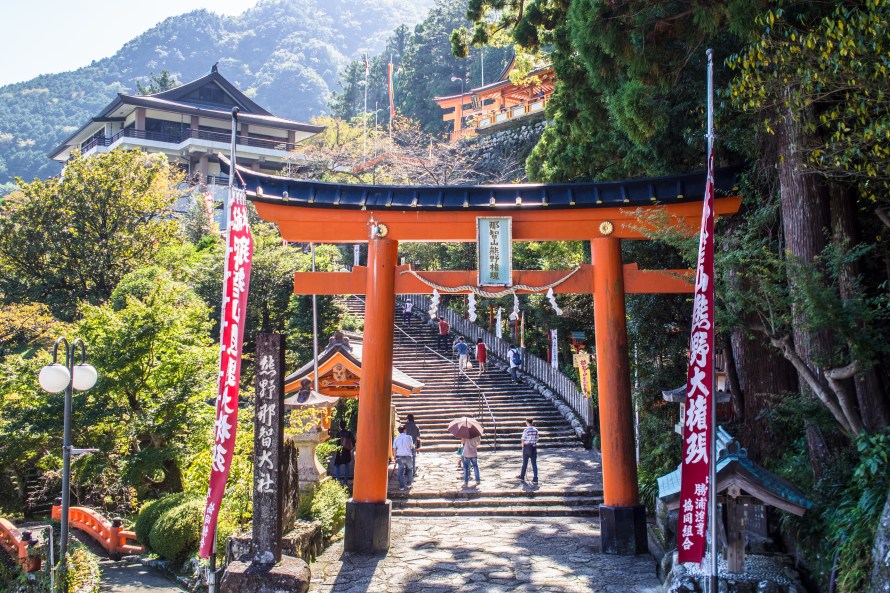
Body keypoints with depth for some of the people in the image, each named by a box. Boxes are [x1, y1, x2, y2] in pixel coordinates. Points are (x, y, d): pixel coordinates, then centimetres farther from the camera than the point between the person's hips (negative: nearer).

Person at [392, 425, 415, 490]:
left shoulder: (396, 438, 2)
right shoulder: (408, 437, -4)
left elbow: (394, 449, 3)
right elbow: (412, 447, 4)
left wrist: (395, 458, 11)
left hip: (400, 457, 1)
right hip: (408, 456, -1)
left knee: (401, 472, 8)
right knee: (410, 470, 21)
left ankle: (401, 486, 4)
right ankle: (409, 484, 20)